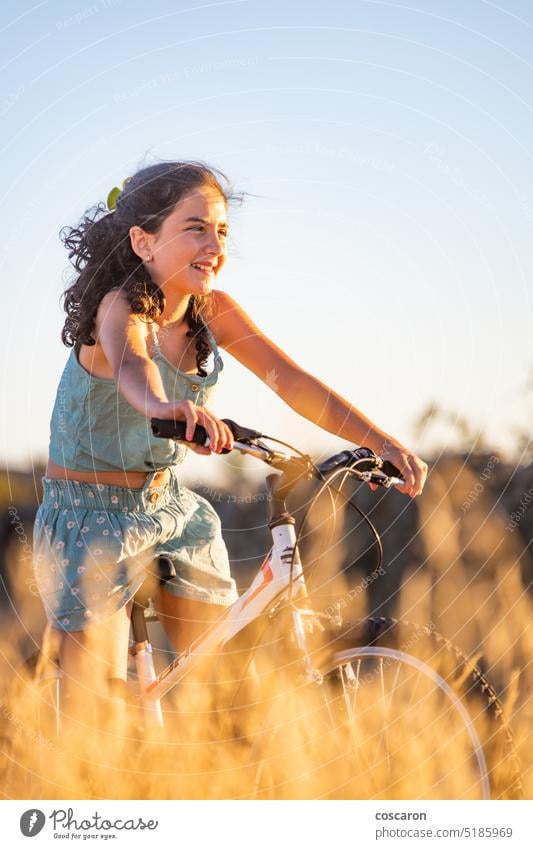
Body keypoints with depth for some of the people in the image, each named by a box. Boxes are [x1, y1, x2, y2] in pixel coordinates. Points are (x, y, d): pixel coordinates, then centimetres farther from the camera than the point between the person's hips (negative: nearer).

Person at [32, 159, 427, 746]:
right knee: (99, 707, -9)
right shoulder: (121, 307, -22)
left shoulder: (212, 311, -4)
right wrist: (163, 405, -69)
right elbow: (131, 364, -46)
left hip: (171, 508, 6)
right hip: (92, 516, -6)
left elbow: (288, 378, -13)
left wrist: (381, 442, -26)